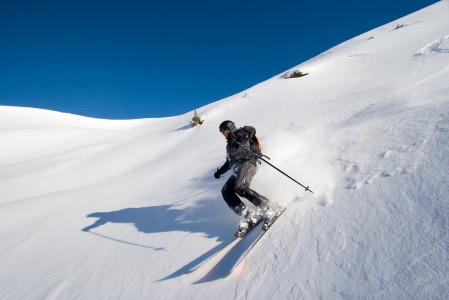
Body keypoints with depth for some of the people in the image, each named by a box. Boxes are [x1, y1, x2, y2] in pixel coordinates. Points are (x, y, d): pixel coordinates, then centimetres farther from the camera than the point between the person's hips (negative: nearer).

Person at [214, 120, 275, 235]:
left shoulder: (238, 134, 10)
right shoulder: (229, 144, 33)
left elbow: (251, 130, -10)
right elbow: (229, 162, 42)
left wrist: (238, 135, -22)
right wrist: (219, 172, 40)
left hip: (247, 164, -8)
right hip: (238, 170, 8)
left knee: (240, 188, -31)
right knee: (226, 191, -12)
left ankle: (265, 206, -17)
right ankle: (247, 216, -18)